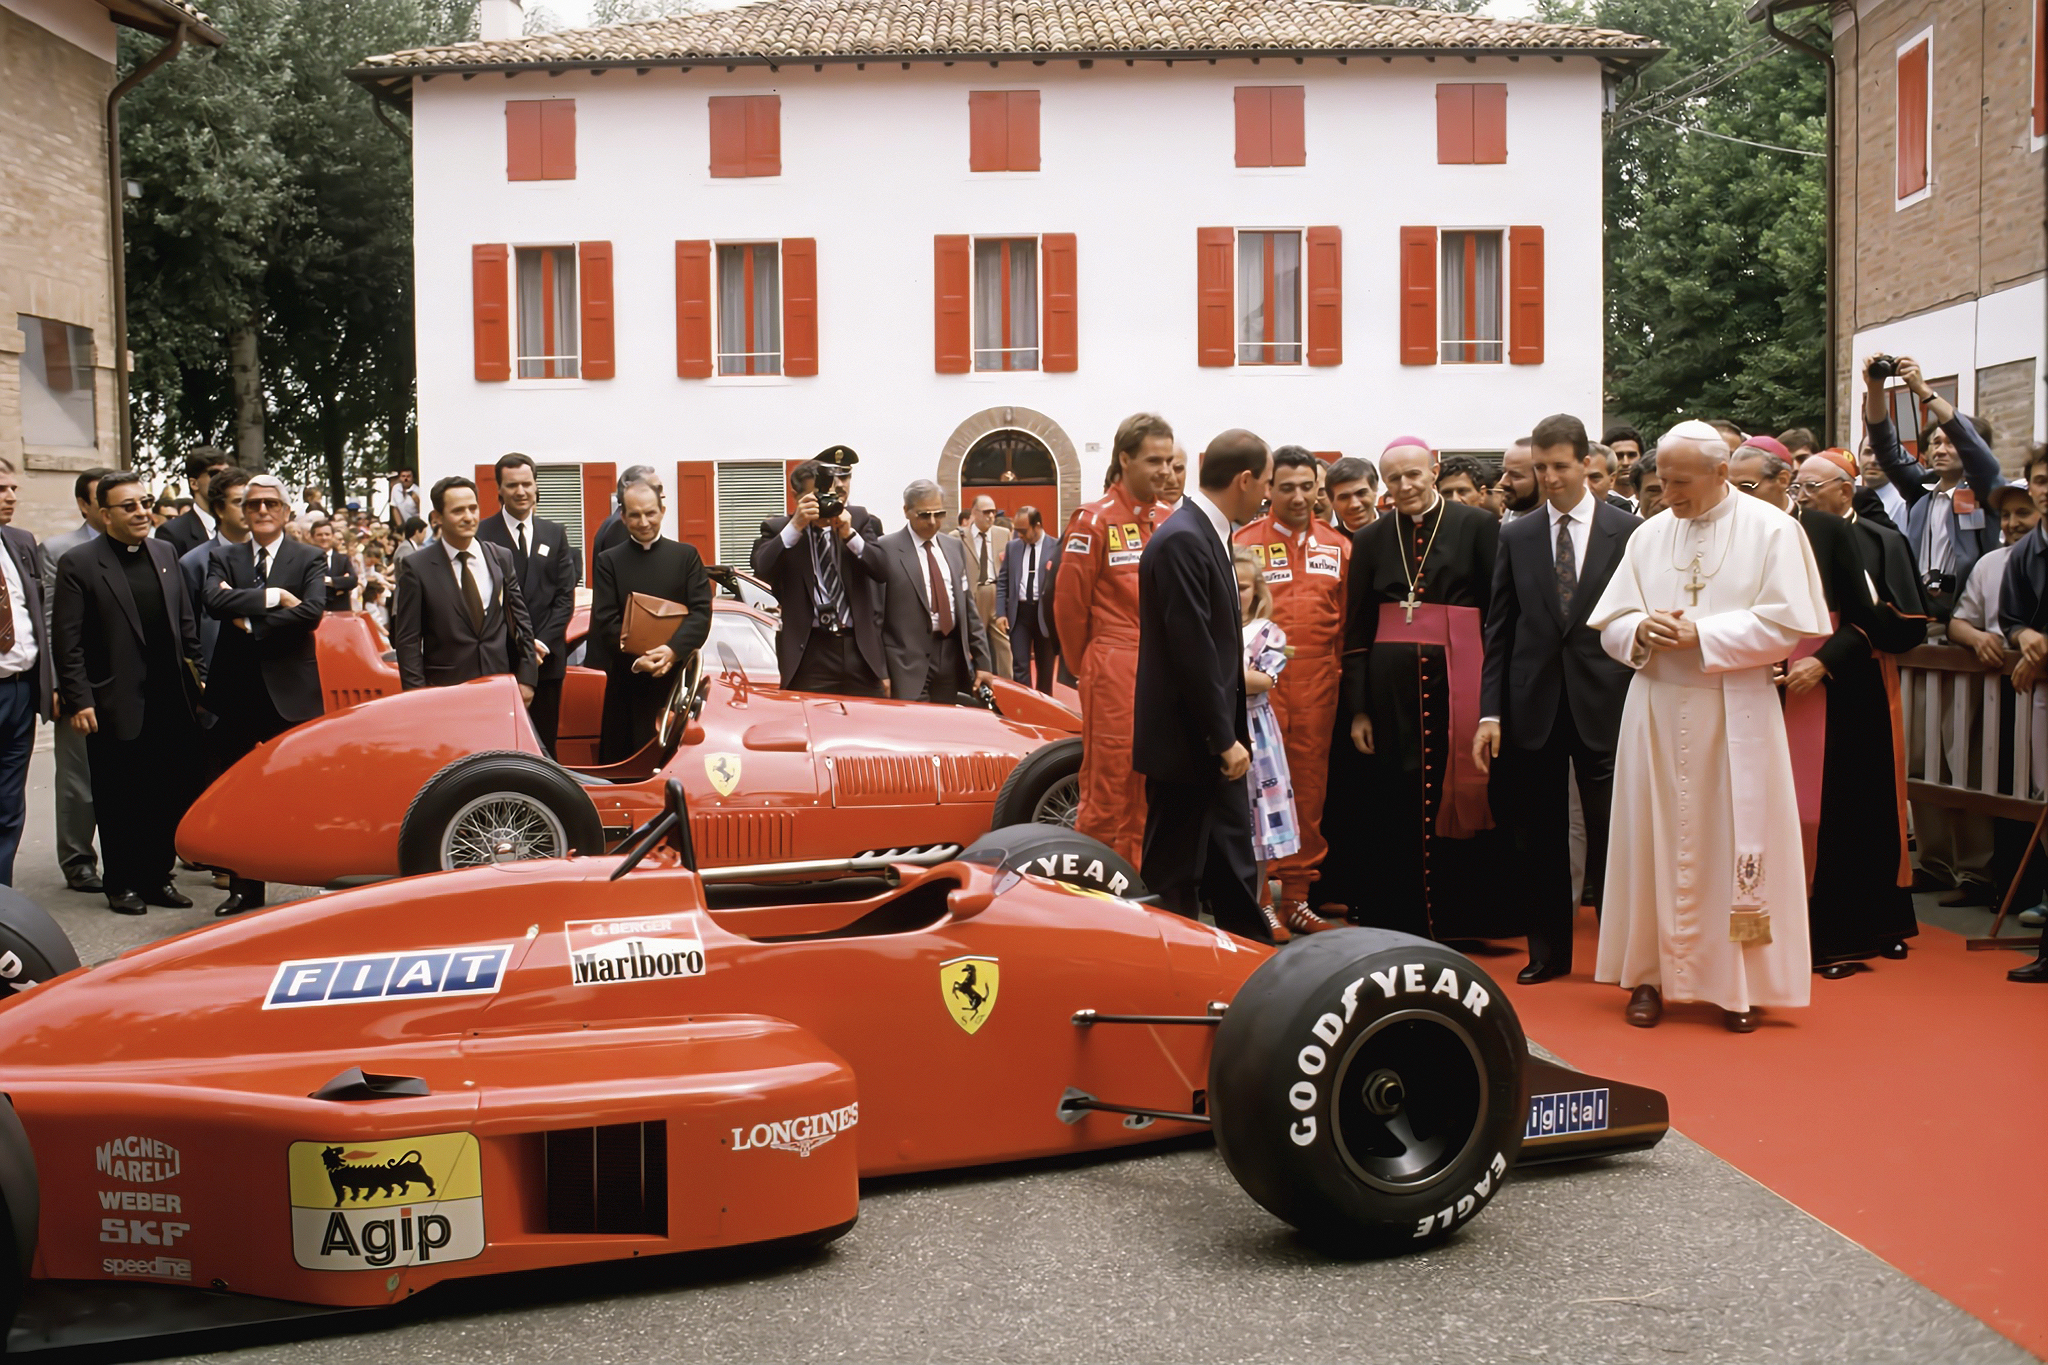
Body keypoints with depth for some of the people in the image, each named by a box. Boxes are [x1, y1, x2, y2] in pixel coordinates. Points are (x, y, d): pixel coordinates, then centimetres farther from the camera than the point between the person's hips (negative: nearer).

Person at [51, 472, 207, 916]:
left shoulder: (166, 554, 11)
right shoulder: (78, 564, -4)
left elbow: (186, 624, 15)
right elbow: (67, 641, -7)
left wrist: (196, 677, 8)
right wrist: (78, 701, -13)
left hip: (170, 703, 4)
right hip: (117, 708, -4)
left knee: (171, 795, 8)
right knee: (119, 802, 6)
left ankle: (158, 876, 22)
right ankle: (122, 884, 18)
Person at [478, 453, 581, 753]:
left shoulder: (555, 533, 11)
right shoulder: (482, 534, -1)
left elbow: (565, 597, 7)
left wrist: (542, 642, -6)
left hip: (547, 658, 3)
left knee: (545, 743, 7)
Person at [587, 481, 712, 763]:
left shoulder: (687, 556, 8)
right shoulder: (609, 561, 7)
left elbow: (702, 611, -2)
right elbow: (606, 621, -2)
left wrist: (674, 650, -19)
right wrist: (636, 658, -19)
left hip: (678, 677, 0)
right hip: (627, 681, 0)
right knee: (621, 758, 1)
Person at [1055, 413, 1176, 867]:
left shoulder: (1169, 522, 12)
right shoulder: (1095, 520, -7)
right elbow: (1069, 601, -5)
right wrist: (1085, 668, 3)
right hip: (1115, 672, -6)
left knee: (1148, 791, 11)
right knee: (1107, 786, -4)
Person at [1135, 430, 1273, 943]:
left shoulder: (1206, 533, 11)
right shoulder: (1181, 540, -19)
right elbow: (1191, 650, -22)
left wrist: (1231, 734, 14)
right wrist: (1225, 738, -17)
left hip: (1214, 737, 10)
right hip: (1186, 742, -10)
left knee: (1233, 868, 16)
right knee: (1174, 876, 2)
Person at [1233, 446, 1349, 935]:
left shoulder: (1338, 547, 10)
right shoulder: (1246, 542, 0)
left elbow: (1348, 620, 12)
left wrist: (1342, 674, 5)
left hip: (1318, 683, 4)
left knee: (1308, 785, 9)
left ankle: (1297, 895, 18)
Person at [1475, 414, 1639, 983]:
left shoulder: (1628, 532, 0)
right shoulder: (1516, 537, 7)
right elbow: (1499, 631, 6)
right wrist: (1490, 711, 0)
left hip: (1605, 704, -2)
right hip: (1534, 705, 3)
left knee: (1610, 835, 1)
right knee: (1539, 839, 9)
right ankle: (1548, 951, 22)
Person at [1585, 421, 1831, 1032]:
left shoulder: (1772, 530, -1)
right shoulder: (1649, 535, 10)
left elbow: (1787, 625, -8)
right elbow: (1609, 622, 9)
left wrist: (1701, 635, -14)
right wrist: (1642, 631, -13)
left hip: (1735, 715, -3)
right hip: (1656, 710, 3)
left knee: (1736, 841, 0)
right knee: (1655, 840, 4)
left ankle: (1740, 985, 10)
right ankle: (1650, 973, 13)